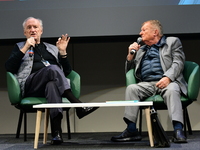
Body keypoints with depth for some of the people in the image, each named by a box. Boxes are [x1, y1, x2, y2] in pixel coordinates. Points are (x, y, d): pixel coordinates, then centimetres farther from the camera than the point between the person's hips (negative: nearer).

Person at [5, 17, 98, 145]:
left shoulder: (52, 48, 32)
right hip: (31, 86, -2)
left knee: (52, 85, -39)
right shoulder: (20, 47, 26)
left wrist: (62, 52, 10)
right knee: (52, 69, -34)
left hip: (53, 82, 2)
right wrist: (25, 48, -1)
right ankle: (79, 106, -43)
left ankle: (56, 132, -53)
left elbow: (67, 72, 23)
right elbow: (9, 68, 6)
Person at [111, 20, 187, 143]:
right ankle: (131, 130, -30)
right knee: (131, 88, -27)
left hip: (167, 82, -3)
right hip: (147, 84, 3)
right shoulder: (140, 50, 28)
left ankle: (178, 131, -45)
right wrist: (131, 55, 10)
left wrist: (167, 78, -19)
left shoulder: (173, 42, 15)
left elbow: (178, 63, -1)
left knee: (172, 90, -36)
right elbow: (128, 71, 27)